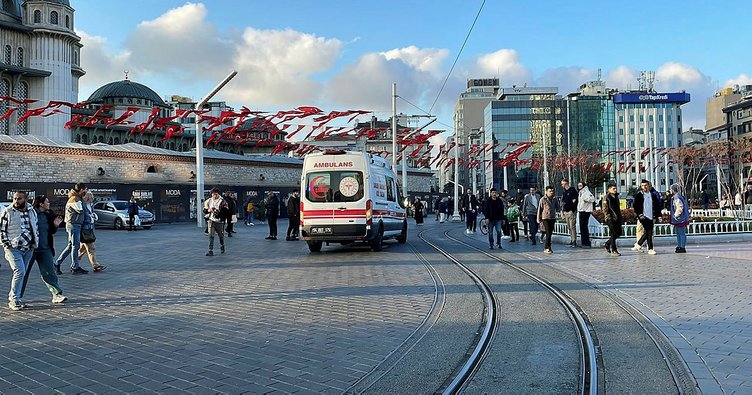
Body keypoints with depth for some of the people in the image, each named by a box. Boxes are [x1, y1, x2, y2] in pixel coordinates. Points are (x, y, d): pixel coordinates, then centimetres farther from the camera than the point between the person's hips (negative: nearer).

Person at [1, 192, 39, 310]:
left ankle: (12, 298, 20)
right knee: (19, 271, -16)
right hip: (13, 248, -5)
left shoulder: (31, 212, 11)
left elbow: (36, 228, 20)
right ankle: (14, 300, -7)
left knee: (21, 274, 8)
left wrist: (35, 243, 10)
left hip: (28, 249, 5)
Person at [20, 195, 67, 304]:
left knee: (49, 272, 0)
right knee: (24, 273, 7)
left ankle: (57, 294, -2)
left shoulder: (48, 214, 7)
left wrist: (55, 225, -4)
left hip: (45, 249, 5)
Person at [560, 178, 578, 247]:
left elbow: (574, 200, -8)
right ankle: (571, 240, 14)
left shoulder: (572, 190, -4)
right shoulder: (564, 192, 19)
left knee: (572, 227, -10)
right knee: (569, 227, 9)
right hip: (565, 212, 8)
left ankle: (574, 241, -10)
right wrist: (562, 211, 17)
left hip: (571, 211, -8)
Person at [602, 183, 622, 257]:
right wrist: (608, 216, -18)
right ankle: (613, 251, -1)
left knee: (619, 233, 10)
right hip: (611, 218, -8)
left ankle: (607, 244, 28)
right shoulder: (606, 197, -7)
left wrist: (620, 216, 20)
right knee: (613, 234, -7)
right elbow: (604, 208, -11)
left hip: (617, 218, 8)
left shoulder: (616, 196, 17)